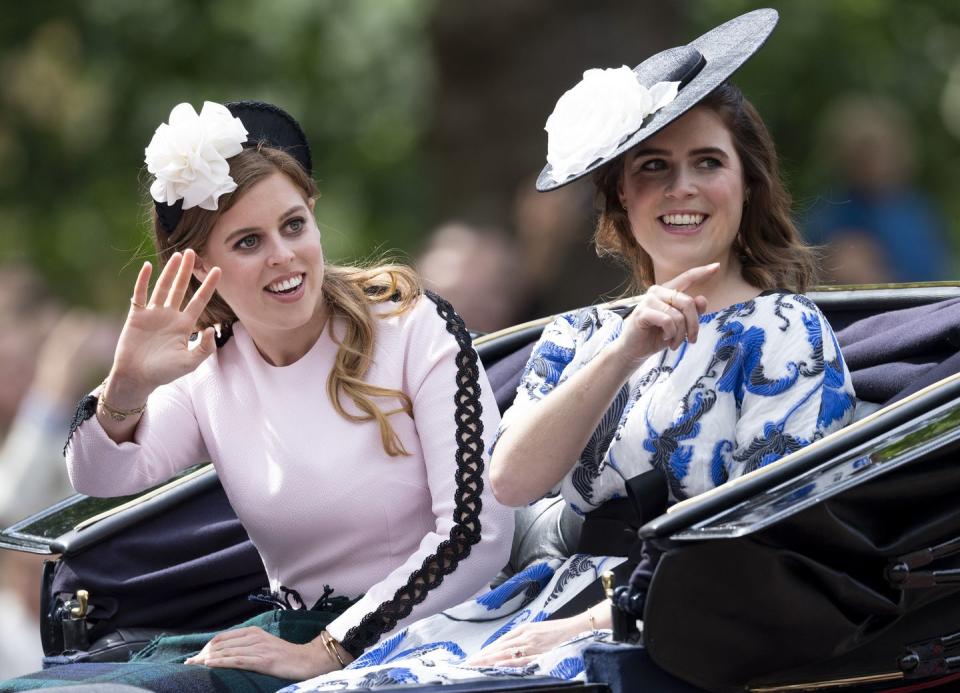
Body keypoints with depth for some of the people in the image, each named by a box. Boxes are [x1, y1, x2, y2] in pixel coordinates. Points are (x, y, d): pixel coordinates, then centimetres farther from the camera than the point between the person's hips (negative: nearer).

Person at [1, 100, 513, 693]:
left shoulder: (417, 329, -6)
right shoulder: (209, 371, 8)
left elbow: (478, 532, -13)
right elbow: (100, 477, -9)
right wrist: (126, 389, -30)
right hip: (293, 629, 5)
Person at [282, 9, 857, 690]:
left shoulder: (784, 333, 3)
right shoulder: (581, 336, 20)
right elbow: (510, 481, 1)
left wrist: (588, 625, -16)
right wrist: (624, 354, -12)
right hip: (560, 606, 6)